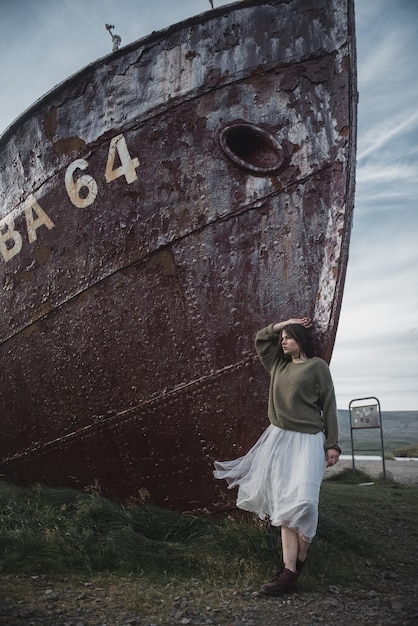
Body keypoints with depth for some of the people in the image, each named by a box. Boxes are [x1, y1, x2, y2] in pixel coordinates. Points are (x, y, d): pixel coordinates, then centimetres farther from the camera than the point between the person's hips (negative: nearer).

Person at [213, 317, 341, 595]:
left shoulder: (317, 366, -3)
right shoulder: (279, 364, 13)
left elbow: (329, 406, -3)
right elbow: (261, 338, 23)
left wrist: (332, 444, -7)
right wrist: (286, 322, 15)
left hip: (307, 440, -5)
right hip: (279, 437, 5)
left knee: (300, 503, -11)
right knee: (285, 504, 2)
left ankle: (299, 560, 6)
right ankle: (290, 571, 5)